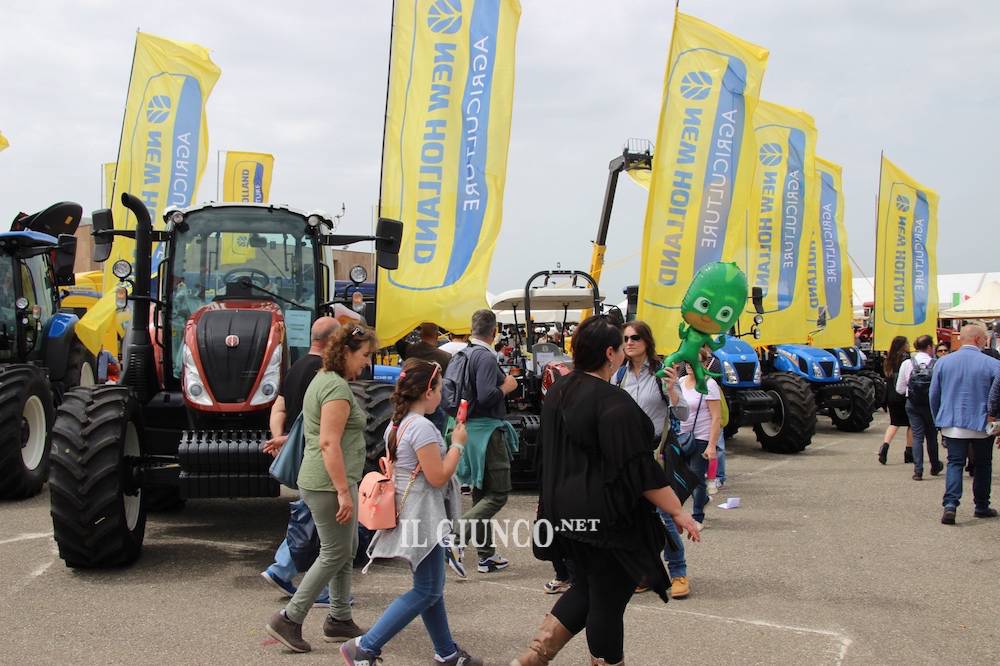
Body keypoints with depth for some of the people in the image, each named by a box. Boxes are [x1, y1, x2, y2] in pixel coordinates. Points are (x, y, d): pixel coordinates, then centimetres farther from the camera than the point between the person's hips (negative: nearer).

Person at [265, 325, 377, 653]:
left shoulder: (323, 380, 15)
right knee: (335, 554, -2)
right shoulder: (338, 387, -17)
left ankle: (340, 619, 23)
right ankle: (289, 619, 3)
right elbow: (329, 443, -24)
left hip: (319, 480, 10)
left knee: (346, 550, 16)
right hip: (330, 483, -10)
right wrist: (343, 491, -25)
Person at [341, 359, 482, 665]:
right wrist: (457, 444, -8)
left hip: (405, 511, 10)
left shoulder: (396, 425, 10)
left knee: (431, 586, 17)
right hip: (422, 516, -10)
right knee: (427, 591, -5)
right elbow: (438, 477, -19)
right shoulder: (422, 427, -20)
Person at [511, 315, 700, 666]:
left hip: (566, 512, 9)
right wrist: (678, 512, -13)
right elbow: (639, 470, -21)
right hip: (606, 518, -8)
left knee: (587, 587, 21)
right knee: (608, 599, 6)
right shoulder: (614, 403, -21)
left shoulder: (558, 392, 6)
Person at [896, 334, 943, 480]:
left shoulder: (907, 364, -5)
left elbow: (899, 389, 1)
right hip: (931, 404, 0)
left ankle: (918, 470, -5)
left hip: (913, 404, 0)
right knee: (931, 436, 16)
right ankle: (935, 467, 32)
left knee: (917, 436, 3)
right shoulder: (937, 364, -11)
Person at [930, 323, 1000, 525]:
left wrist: (939, 421, 17)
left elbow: (934, 395, 5)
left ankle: (950, 504, -14)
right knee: (982, 466, 15)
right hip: (982, 426, -2)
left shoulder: (943, 362, 0)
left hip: (952, 425, 2)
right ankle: (982, 507, 25)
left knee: (954, 463, 5)